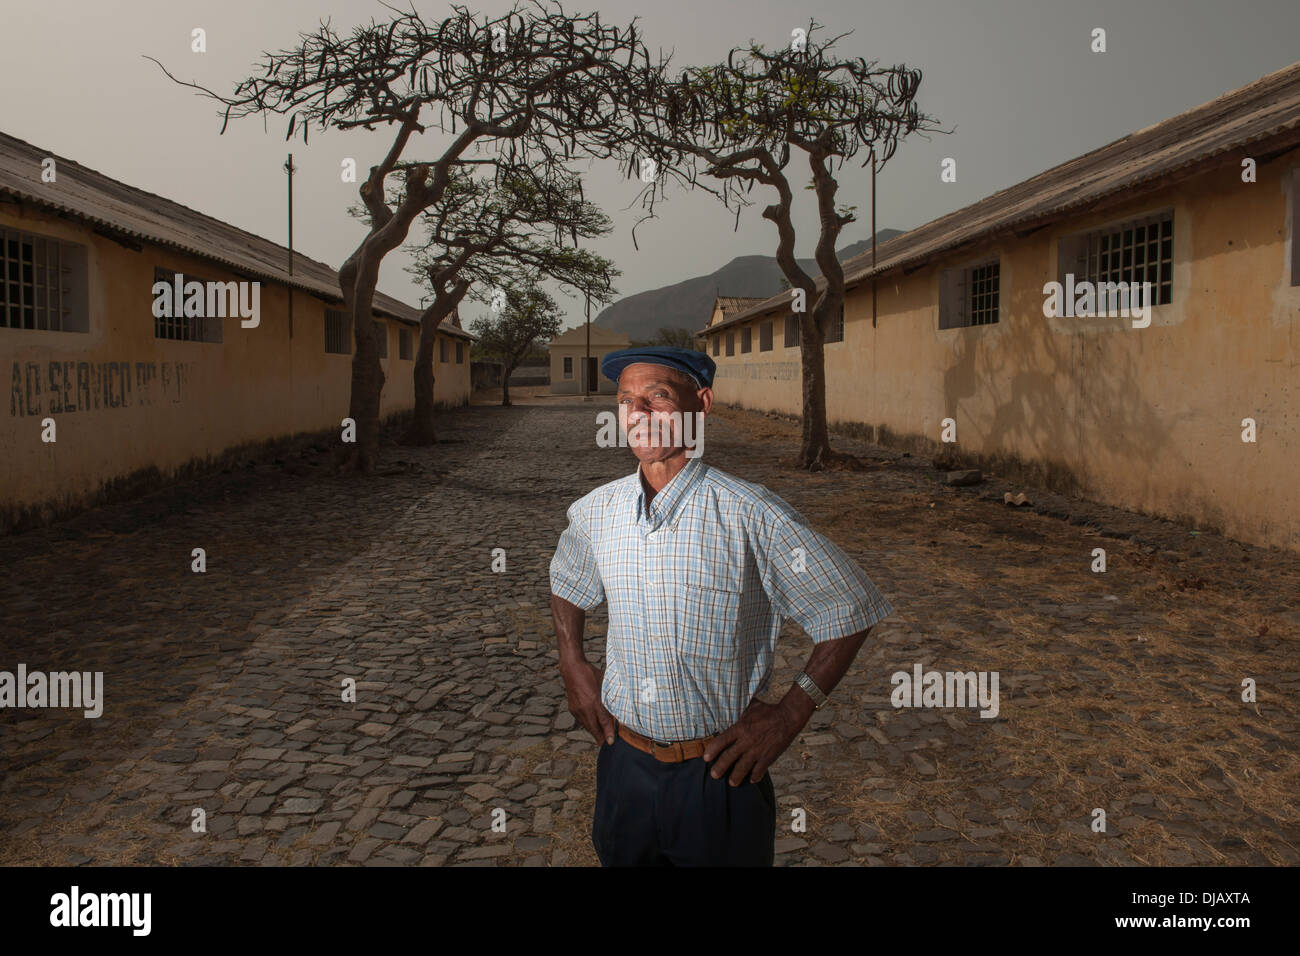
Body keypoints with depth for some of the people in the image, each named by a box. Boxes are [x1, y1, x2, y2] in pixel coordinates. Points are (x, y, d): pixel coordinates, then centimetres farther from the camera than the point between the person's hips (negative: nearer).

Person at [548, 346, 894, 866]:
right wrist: (572, 665, 8)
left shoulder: (753, 518, -17)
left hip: (719, 774, -4)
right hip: (623, 764, 4)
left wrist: (789, 715, -10)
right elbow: (565, 581, 20)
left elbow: (850, 610, -8)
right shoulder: (595, 512, -3)